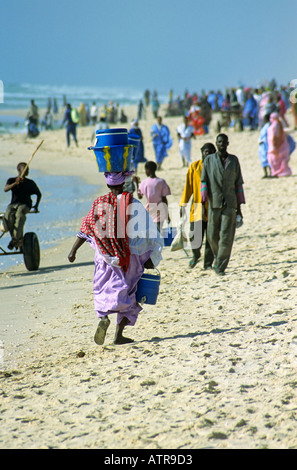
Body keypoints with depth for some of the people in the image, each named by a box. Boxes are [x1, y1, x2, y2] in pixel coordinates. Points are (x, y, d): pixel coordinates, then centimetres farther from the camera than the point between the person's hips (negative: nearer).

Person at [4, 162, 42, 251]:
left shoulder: (30, 183, 14)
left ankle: (15, 239, -38)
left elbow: (39, 194, 26)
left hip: (25, 204, -1)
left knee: (19, 215, -38)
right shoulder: (11, 180, 13)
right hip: (13, 204, 1)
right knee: (8, 215, -34)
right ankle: (19, 240, -27)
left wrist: (36, 205, 13)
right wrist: (15, 183, -23)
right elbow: (5, 189, -8)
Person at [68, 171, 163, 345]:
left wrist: (73, 251, 5)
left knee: (103, 290, 11)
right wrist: (152, 257, -2)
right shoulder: (134, 204, -5)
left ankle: (104, 317, -21)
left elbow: (86, 229, -2)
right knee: (128, 293, 10)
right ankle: (119, 334, 5)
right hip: (130, 256, -1)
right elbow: (149, 230, -7)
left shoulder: (100, 204, -1)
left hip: (106, 256, 1)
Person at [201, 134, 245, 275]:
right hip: (214, 203, 0)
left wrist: (239, 206, 10)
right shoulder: (209, 160, 6)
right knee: (212, 235, 3)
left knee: (226, 236, -8)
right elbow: (204, 181, 3)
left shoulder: (234, 160, 9)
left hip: (230, 203, 0)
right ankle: (217, 256, 33)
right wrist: (203, 204, -6)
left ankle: (220, 267, -5)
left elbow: (238, 183, 12)